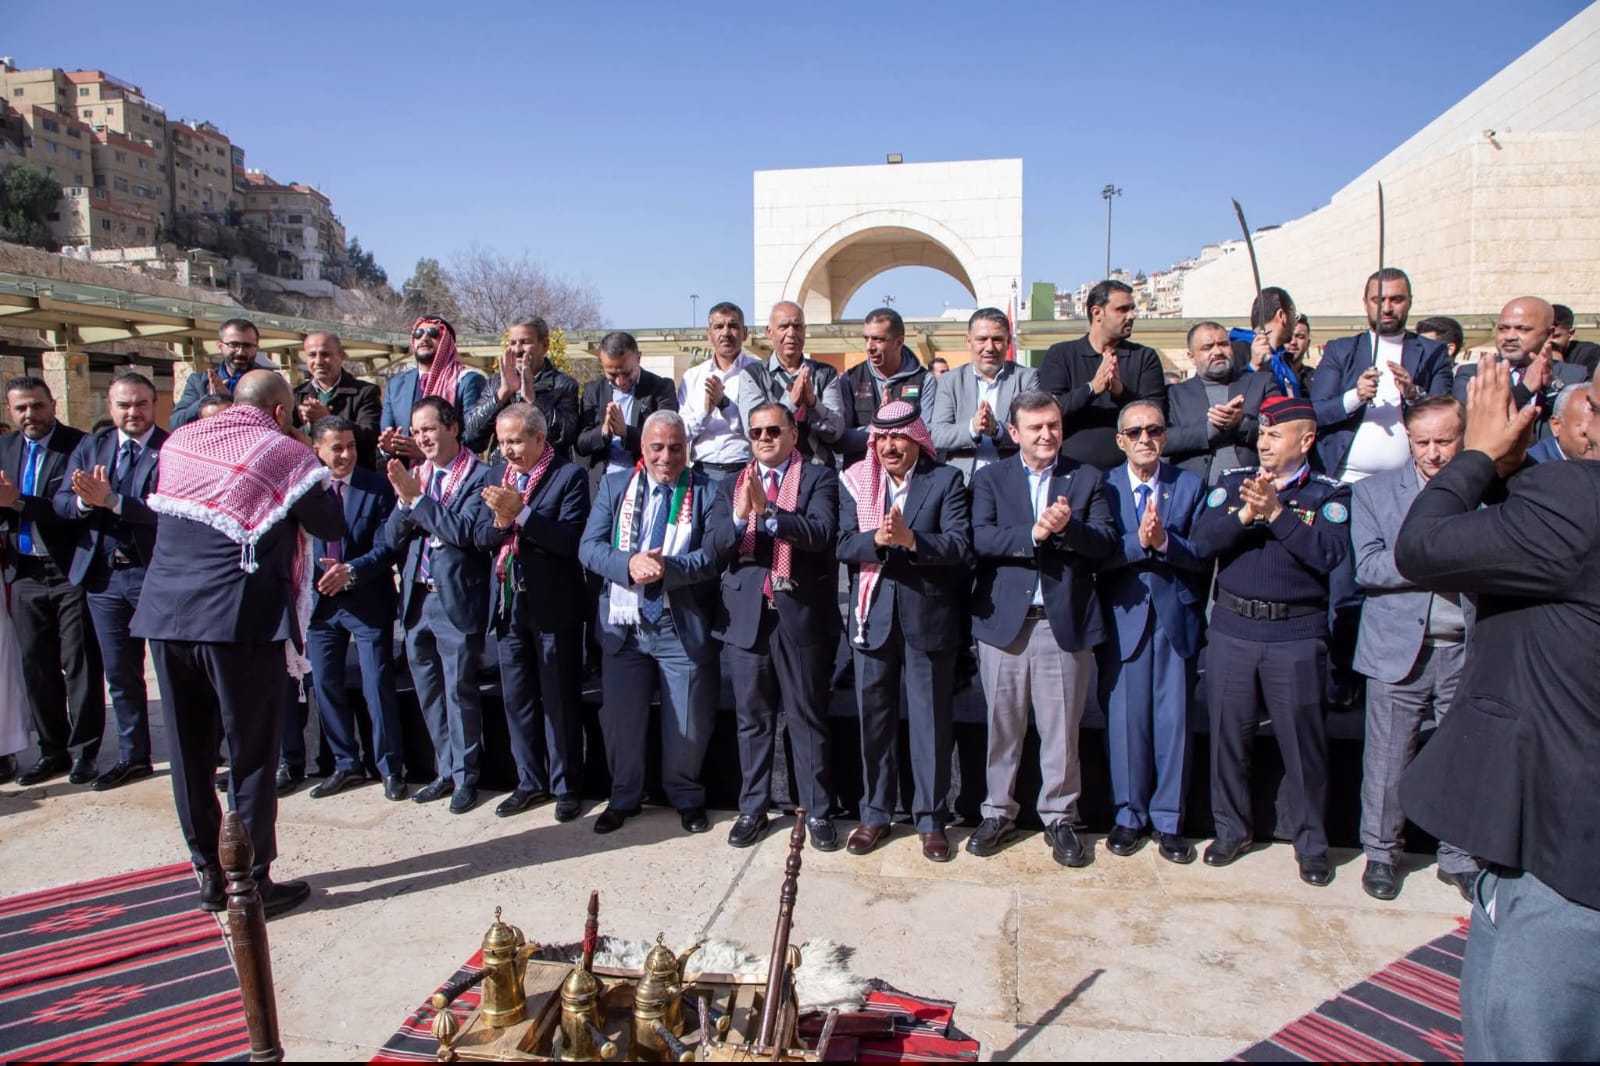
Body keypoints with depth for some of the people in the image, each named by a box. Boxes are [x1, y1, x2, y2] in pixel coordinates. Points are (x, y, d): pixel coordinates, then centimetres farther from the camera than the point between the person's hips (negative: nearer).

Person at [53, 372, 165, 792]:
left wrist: (113, 501, -26)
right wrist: (85, 501, -17)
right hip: (103, 574, 6)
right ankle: (132, 757, 29)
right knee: (119, 672, 15)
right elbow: (62, 501, 4)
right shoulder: (90, 446, 9)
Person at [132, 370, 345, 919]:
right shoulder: (284, 453, -4)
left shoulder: (177, 443, 11)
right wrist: (316, 476, 13)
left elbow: (154, 508, 22)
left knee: (189, 751, 13)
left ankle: (209, 874, 24)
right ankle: (254, 883, 10)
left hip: (165, 612, 5)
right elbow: (331, 526, -1)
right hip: (243, 620, -5)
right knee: (252, 755, 4)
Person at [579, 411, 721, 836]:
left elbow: (715, 554, -10)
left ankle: (686, 797, 30)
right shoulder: (615, 485, 7)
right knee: (620, 717, 12)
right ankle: (624, 797, 33)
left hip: (682, 626, -2)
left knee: (688, 722, 6)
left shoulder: (707, 491, 0)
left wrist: (666, 568, -25)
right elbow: (589, 547, -1)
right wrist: (629, 564, -20)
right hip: (623, 624, 2)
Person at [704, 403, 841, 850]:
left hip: (801, 614, -3)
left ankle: (817, 812, 13)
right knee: (752, 717, 11)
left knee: (807, 717, 4)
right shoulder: (731, 486, 13)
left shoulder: (819, 478, 2)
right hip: (747, 614, 3)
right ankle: (752, 809, 21)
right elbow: (713, 545, 1)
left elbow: (821, 532, -15)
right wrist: (740, 516, -19)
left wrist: (768, 511, -27)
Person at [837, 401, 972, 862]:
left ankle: (931, 819, 19)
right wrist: (877, 539, -24)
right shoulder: (855, 482, 5)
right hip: (873, 616, 3)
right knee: (873, 719, 12)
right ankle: (875, 814, 26)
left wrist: (910, 538, -27)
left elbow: (961, 546, -13)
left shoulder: (945, 480, -2)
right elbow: (843, 545, -5)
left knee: (931, 722, 6)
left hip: (927, 617, -2)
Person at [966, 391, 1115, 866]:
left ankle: (1060, 817, 22)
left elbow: (1105, 543, -3)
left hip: (1065, 621, 0)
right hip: (1004, 619, 0)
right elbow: (980, 539, -8)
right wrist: (1033, 534, -21)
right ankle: (998, 812, 25)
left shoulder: (1087, 478, 8)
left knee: (1061, 729, 6)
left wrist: (1069, 527, -21)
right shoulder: (990, 478, 7)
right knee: (1002, 724, 10)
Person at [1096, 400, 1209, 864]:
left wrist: (1164, 541, -19)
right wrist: (1138, 542, -22)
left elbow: (1203, 557, -2)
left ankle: (1168, 821, 19)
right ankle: (1129, 816, 21)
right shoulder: (1102, 486, 2)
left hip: (1175, 617, 1)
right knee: (1125, 719, 5)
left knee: (1173, 720, 5)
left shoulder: (1191, 485, 5)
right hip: (1123, 617, -1)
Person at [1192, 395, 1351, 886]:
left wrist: (1276, 512, -20)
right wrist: (1247, 514, -19)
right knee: (1228, 733, 9)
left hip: (1297, 631, -2)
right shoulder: (1233, 482, 8)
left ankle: (1310, 841, 22)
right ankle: (1231, 829, 26)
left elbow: (1329, 553, -16)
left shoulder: (1330, 493, 1)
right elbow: (1203, 540, -5)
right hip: (1232, 626, 2)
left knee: (1303, 739, 5)